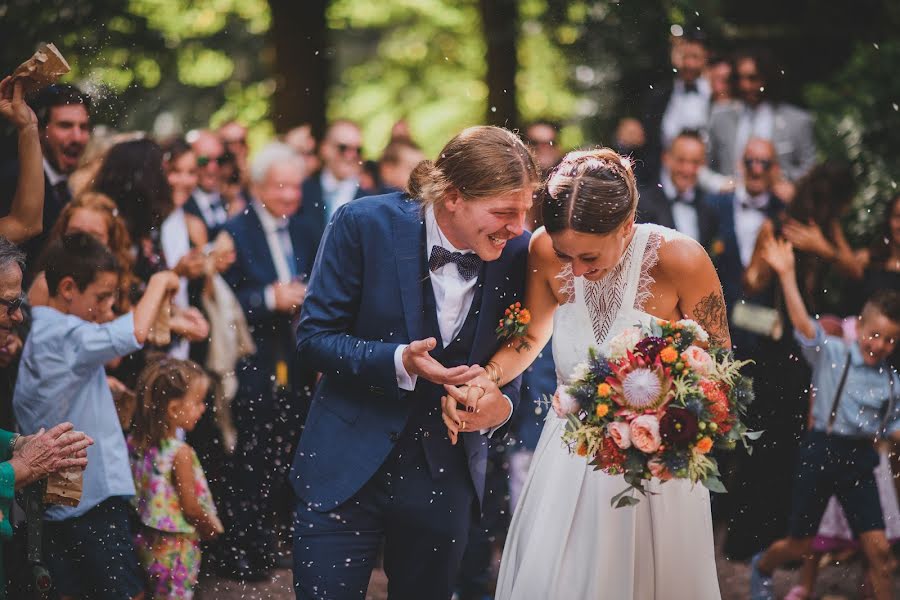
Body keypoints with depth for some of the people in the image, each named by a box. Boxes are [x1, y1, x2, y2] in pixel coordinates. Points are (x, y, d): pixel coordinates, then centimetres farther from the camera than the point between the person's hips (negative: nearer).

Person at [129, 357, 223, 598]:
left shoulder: (135, 443, -1)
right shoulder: (180, 453, -21)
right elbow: (190, 507, -18)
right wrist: (211, 528, 2)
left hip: (145, 541, 7)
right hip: (176, 547, -7)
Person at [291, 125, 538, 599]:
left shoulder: (516, 253, -6)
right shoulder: (365, 224, -14)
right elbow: (313, 337, -10)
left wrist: (502, 401, -16)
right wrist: (400, 363, -26)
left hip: (444, 476, 3)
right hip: (348, 467, -2)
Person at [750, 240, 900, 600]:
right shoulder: (831, 355, -7)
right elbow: (802, 323, -20)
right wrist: (786, 274, -30)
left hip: (859, 461, 3)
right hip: (821, 452, -3)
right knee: (800, 545, 11)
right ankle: (762, 567, 44)